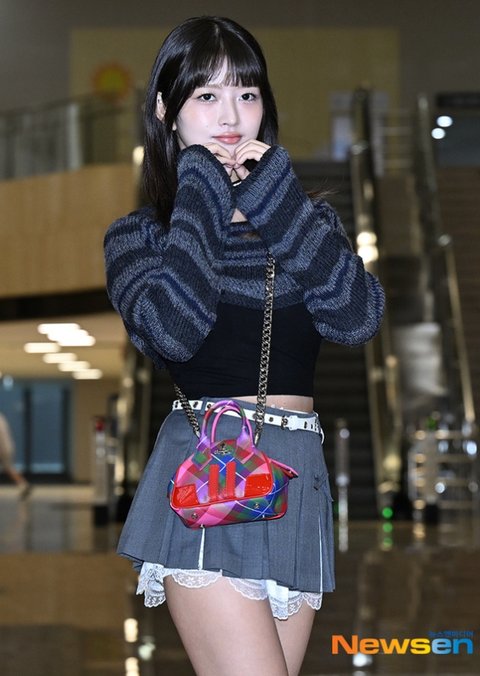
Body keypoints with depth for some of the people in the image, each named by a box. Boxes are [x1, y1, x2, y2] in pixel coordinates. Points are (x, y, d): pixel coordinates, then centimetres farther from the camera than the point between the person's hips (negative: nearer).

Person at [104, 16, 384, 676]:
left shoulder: (308, 217, 13)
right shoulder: (139, 234, 4)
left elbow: (358, 317, -6)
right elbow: (173, 332, -17)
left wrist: (274, 194, -6)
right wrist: (201, 188, -8)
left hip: (299, 479, 4)